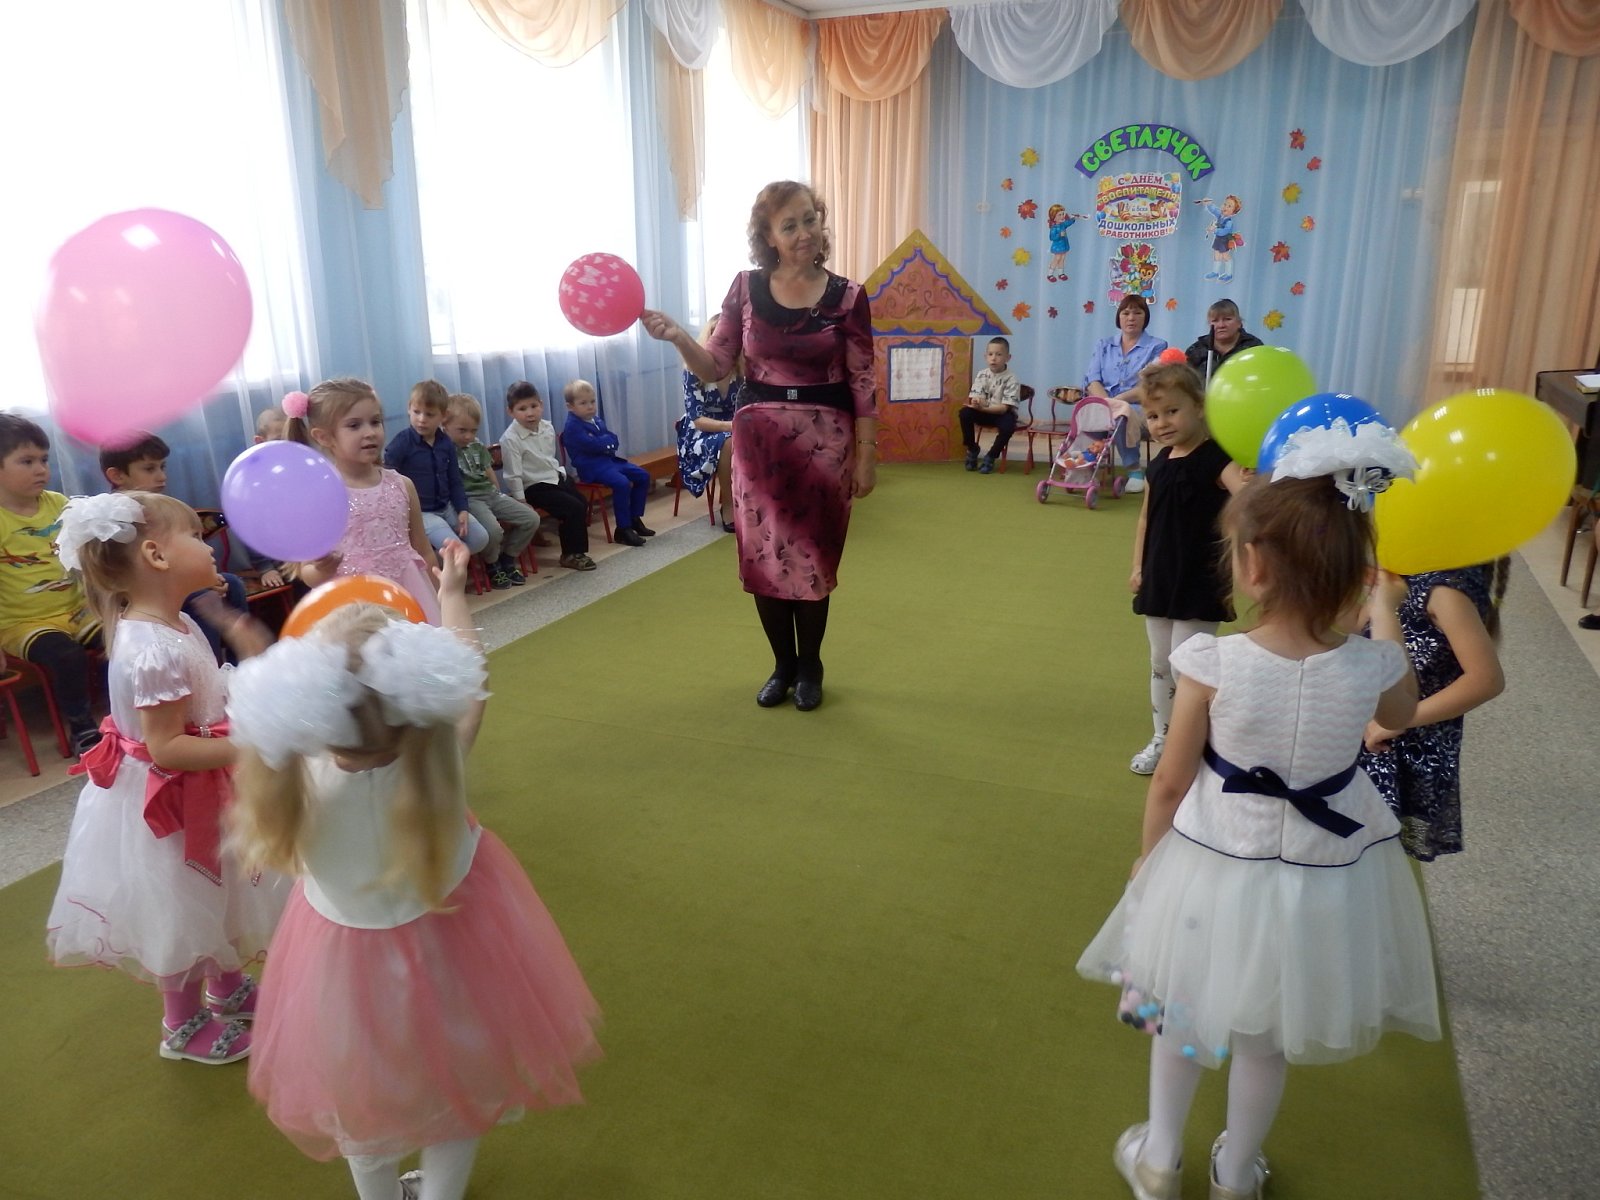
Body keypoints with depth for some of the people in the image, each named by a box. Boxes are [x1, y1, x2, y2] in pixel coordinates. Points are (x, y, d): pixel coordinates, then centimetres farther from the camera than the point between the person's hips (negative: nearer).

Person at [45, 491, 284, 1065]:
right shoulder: (152, 649, -32)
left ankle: (227, 986, 51)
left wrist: (251, 662, 1)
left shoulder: (175, 624, -2)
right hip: (165, 804, -9)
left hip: (194, 796, 9)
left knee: (214, 899, 28)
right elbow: (166, 748, -31)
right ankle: (185, 1028, 36)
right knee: (184, 915, 13)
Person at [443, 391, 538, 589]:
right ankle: (492, 567, -1)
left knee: (531, 519, -1)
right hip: (467, 499, -8)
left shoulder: (478, 446, 15)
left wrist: (499, 497, 18)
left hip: (490, 493, 8)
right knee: (493, 530, -33)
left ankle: (507, 561, 13)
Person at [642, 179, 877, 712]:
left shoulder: (847, 295, -3)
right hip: (759, 436, 2)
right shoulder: (747, 288, 1)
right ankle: (782, 664, 24)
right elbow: (715, 367, 1)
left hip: (825, 438, -1)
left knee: (813, 557, 5)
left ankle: (810, 667, 24)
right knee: (763, 556, 5)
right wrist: (677, 337, -18)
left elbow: (862, 383, -1)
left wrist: (866, 455, -3)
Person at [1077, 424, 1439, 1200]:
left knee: (1181, 1013, 25)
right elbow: (1401, 715, 7)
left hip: (1214, 866, -2)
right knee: (1265, 1037, 25)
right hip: (1321, 878, 2)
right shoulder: (1372, 667, -20)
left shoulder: (1213, 663, -26)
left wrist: (1148, 857, 4)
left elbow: (1170, 783, -15)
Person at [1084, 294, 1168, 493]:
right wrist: (1107, 401, -15)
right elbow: (1092, 381, 6)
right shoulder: (1103, 345, 20)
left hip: (1140, 408, -2)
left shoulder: (1157, 347, 10)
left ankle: (1134, 470, -22)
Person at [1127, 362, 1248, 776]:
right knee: (1160, 664, 17)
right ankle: (1161, 739, 33)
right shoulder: (1160, 462, 6)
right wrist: (1138, 566, 11)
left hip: (1199, 585, -7)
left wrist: (1249, 484, -58)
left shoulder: (1214, 458, -16)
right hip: (1160, 580, 7)